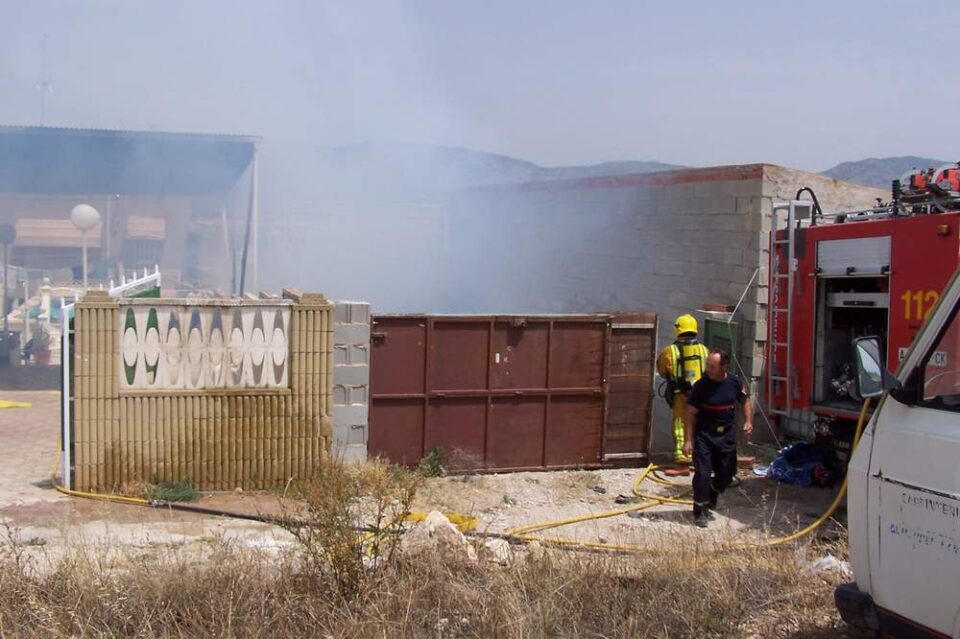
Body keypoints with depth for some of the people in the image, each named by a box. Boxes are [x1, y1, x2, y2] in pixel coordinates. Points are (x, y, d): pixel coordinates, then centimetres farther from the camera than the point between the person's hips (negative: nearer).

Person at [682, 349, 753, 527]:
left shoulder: (734, 382, -5)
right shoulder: (701, 385, -13)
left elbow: (745, 401, 13)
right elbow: (691, 413, -11)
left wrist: (748, 421, -4)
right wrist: (688, 440, -15)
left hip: (727, 435, 3)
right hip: (704, 435, -3)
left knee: (726, 473, 11)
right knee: (702, 474, -8)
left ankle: (711, 496, 41)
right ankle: (700, 511, 5)